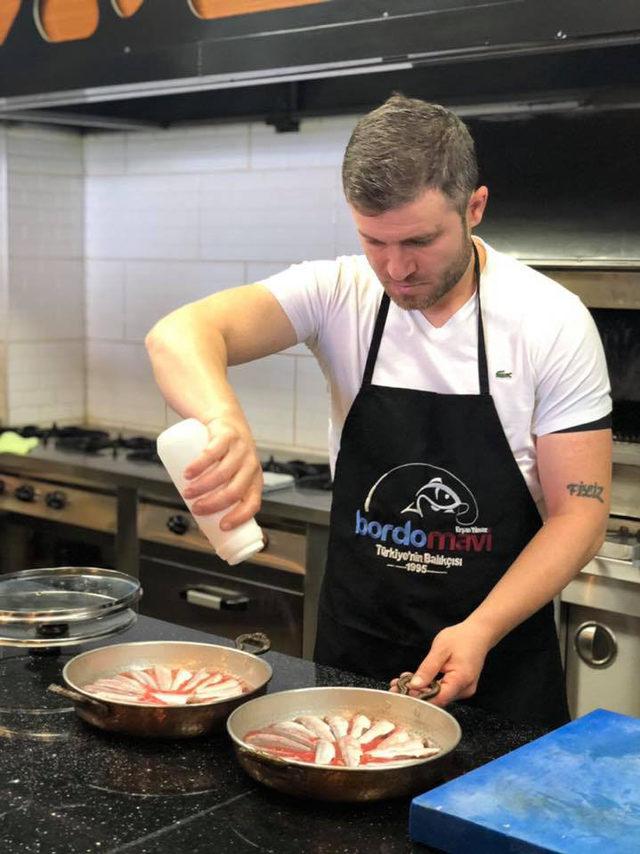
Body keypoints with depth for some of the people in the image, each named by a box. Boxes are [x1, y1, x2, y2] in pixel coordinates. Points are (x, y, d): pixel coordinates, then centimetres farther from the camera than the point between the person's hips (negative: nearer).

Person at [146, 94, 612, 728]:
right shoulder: (339, 294, -11)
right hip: (353, 649, 2)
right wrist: (227, 422, -47)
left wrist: (480, 632, -23)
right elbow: (177, 336, -25)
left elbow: (579, 514, -11)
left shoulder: (553, 321, -14)